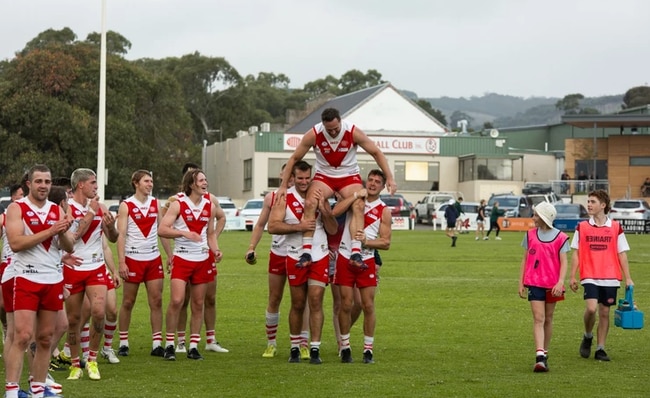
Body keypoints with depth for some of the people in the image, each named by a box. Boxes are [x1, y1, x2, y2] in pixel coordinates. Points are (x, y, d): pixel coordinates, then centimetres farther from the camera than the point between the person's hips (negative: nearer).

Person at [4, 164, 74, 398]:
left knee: (45, 339, 7)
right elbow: (15, 243, -16)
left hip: (54, 281, 5)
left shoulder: (57, 211, 10)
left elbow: (69, 248, 7)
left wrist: (62, 233, -14)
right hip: (26, 280, -5)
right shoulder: (16, 209, -3)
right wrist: (49, 231, -20)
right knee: (22, 337, -12)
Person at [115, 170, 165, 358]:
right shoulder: (126, 205, -4)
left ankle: (157, 344, 2)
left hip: (154, 258, 4)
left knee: (156, 301, 0)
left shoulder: (156, 203, 8)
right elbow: (121, 234, -8)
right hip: (133, 259, -4)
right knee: (128, 302, 3)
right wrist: (121, 262, -15)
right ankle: (123, 343, 12)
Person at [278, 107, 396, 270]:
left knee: (359, 206, -27)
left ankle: (356, 253, -31)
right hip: (324, 176, 0)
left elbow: (376, 153, -8)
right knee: (309, 203, -27)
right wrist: (283, 186, -8)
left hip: (349, 176, 0)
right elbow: (294, 158, -6)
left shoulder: (353, 132, -17)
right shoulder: (313, 134, -16)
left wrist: (389, 178, -14)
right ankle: (306, 251, -26)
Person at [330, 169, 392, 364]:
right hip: (345, 258, 0)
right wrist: (356, 195, -14)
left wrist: (366, 241, -18)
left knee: (368, 306, -1)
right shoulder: (354, 199, 5)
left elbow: (386, 243, -2)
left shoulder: (384, 210, 2)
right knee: (346, 304, 1)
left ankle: (368, 349, 8)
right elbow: (334, 212, -14)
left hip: (366, 261, 0)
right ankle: (345, 347, 10)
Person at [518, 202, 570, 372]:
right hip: (534, 283, 1)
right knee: (538, 319, -10)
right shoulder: (530, 235, 7)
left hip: (552, 285, 0)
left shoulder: (560, 238, -2)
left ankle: (544, 353, 25)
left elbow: (563, 262, -5)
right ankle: (540, 357, -20)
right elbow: (525, 259, 11)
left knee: (548, 319, 11)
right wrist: (521, 283, 6)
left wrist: (560, 283, -18)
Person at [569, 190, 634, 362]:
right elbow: (576, 253, 6)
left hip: (610, 278, 1)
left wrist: (628, 278, 2)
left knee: (604, 312, 4)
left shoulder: (615, 227, 3)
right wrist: (572, 277, 1)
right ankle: (588, 337, 9)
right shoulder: (582, 227, 4)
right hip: (590, 277, -1)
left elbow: (622, 254, 6)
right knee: (591, 308, -18)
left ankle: (600, 348, 15)